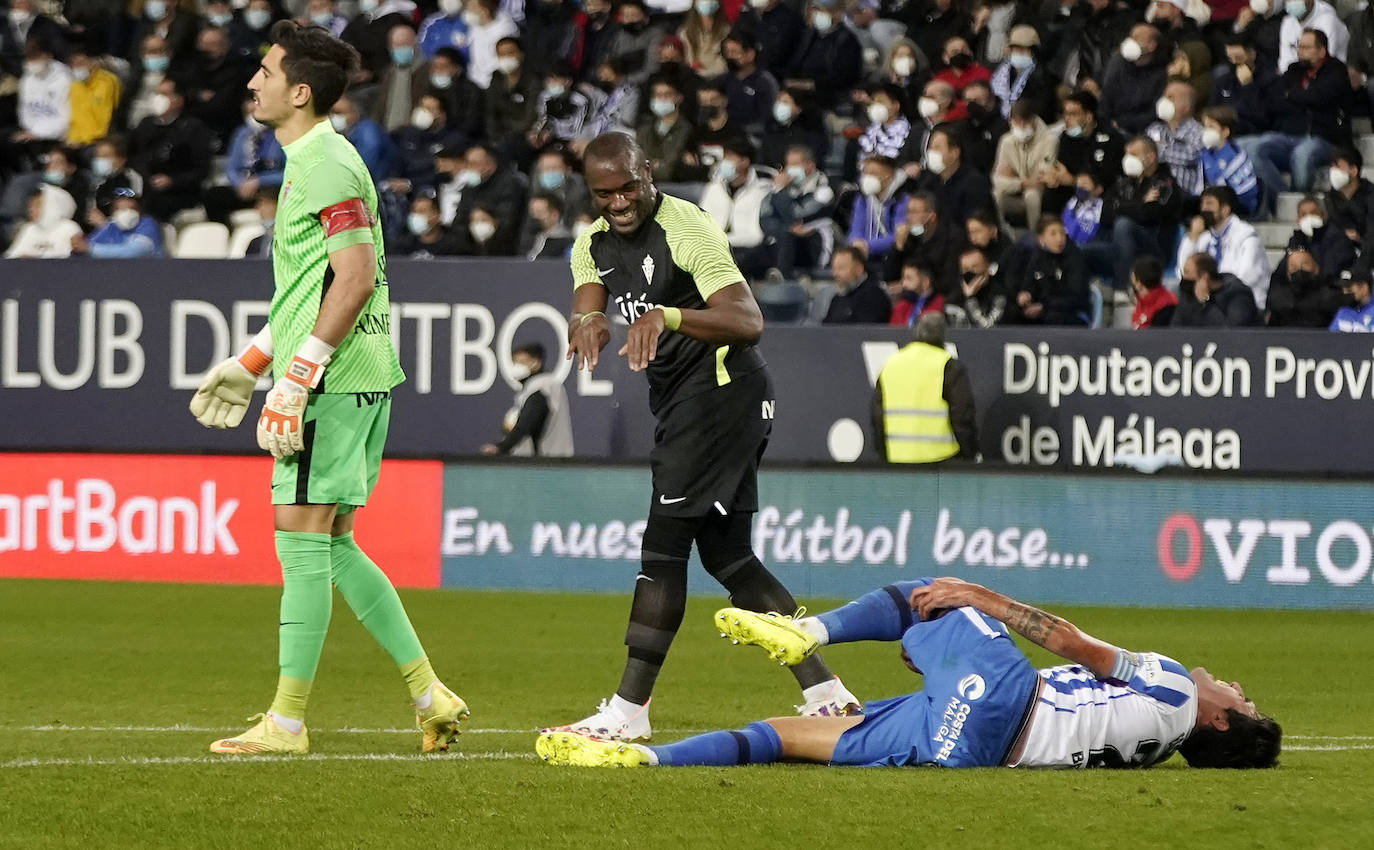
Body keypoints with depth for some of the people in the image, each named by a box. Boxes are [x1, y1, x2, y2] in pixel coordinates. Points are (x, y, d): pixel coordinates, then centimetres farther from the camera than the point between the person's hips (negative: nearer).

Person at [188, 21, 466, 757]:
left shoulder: (326, 165, -13)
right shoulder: (314, 161, 19)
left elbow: (356, 279, -21)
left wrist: (297, 376, -22)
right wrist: (251, 362, 28)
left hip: (333, 382, -10)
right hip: (353, 381, 10)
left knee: (302, 538, -7)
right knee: (331, 546, 13)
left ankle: (286, 723, -4)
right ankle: (431, 696, 13)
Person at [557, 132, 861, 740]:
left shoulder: (687, 229, -16)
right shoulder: (594, 244, 10)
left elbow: (748, 321, -27)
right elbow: (584, 313, -5)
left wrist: (668, 315, -41)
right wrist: (588, 322, -30)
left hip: (721, 388, -10)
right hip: (679, 403, 10)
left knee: (664, 546, -13)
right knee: (727, 557, 10)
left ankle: (628, 712, -13)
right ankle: (825, 694, 14)